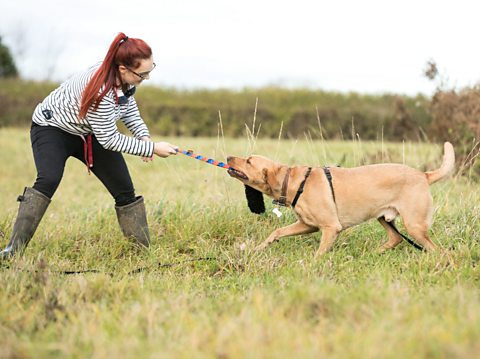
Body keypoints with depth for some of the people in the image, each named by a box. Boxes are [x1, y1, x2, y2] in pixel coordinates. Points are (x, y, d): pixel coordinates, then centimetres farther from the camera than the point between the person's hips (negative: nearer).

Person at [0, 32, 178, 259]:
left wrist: (143, 135, -7)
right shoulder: (100, 91, -39)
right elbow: (109, 140, -29)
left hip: (89, 133, 8)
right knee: (48, 180, -32)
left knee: (125, 191, 0)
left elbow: (128, 104, 8)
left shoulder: (125, 78, -16)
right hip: (52, 128, -8)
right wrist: (152, 148, -25)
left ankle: (143, 251, 9)